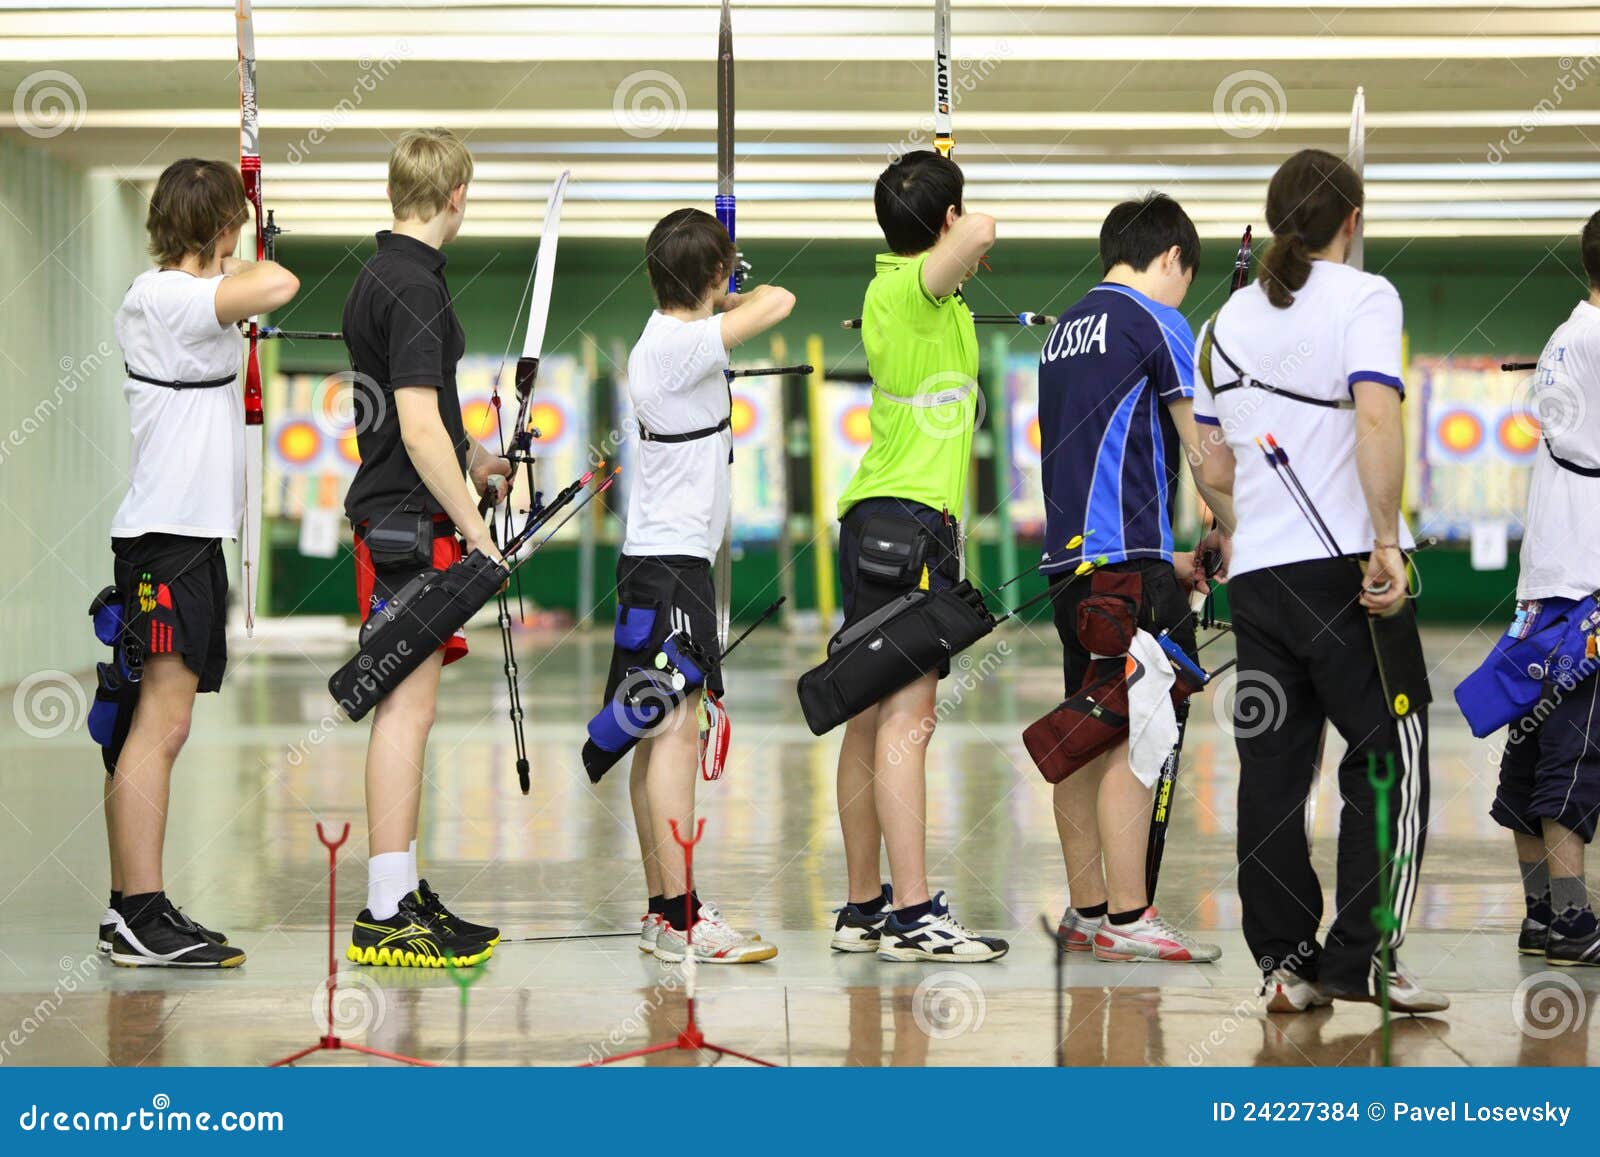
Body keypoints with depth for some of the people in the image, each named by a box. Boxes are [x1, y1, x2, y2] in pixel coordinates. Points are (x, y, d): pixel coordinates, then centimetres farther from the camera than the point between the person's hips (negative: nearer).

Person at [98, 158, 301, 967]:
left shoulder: (165, 299, 15)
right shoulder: (166, 298, -14)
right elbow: (278, 286, -30)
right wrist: (230, 268, -12)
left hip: (189, 535, 10)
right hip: (168, 537, -10)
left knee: (156, 726, 11)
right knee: (161, 724, -11)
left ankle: (130, 912, 14)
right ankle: (142, 918, -12)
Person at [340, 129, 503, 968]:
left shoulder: (377, 277, 15)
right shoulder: (415, 290, -16)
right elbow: (420, 432, -22)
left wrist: (470, 459, 37)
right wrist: (475, 529, -18)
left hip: (392, 516, 10)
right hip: (410, 522, -10)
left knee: (404, 708, 14)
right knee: (407, 707, -9)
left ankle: (403, 893, 20)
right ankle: (387, 915, -9)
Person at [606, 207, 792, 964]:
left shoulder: (665, 335, 12)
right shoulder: (680, 344, -16)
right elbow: (778, 303, -20)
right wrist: (739, 301, -1)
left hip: (664, 556, 10)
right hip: (670, 564, -10)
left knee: (661, 735, 10)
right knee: (675, 730, -13)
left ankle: (660, 910, 13)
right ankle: (682, 921, -16)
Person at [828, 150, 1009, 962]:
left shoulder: (892, 285, 14)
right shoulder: (914, 286, -11)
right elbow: (979, 233, -32)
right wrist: (972, 237, -9)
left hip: (877, 520, 10)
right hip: (909, 519, -10)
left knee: (872, 720, 11)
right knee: (905, 718, -14)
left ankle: (863, 909, 16)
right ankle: (912, 916, -18)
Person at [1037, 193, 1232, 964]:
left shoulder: (1065, 330, 19)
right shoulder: (1156, 323, -5)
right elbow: (1202, 448, -6)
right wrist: (1229, 530, 11)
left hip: (1068, 555, 8)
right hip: (1125, 557, -8)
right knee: (1133, 737, -8)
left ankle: (1086, 911, 16)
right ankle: (1126, 919, -9)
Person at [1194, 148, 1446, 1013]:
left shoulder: (1229, 320, 15)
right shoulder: (1363, 297, -3)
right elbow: (1376, 419, -19)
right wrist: (1386, 540, -18)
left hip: (1254, 574, 6)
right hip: (1344, 568, -6)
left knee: (1271, 771, 7)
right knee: (1389, 761, 1)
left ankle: (1285, 964, 7)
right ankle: (1359, 960, -5)